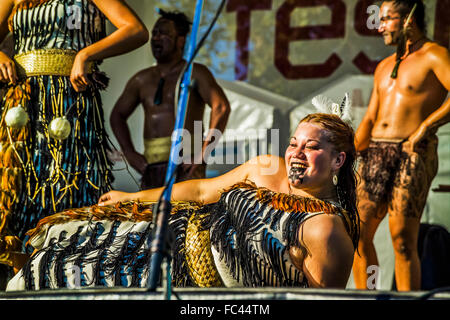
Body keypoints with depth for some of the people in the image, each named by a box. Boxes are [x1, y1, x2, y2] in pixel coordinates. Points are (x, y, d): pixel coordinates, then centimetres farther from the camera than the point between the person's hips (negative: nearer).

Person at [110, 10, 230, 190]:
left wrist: (203, 155, -22)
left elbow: (221, 107, -15)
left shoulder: (195, 73, -1)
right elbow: (117, 115, 27)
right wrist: (130, 154, 11)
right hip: (152, 169, 6)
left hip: (185, 167, -6)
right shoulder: (142, 80, 16)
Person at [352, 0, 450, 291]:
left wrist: (425, 126, -19)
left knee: (403, 240, -11)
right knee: (358, 232, 0)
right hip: (375, 153, 7)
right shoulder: (385, 66, 23)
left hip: (413, 155, -7)